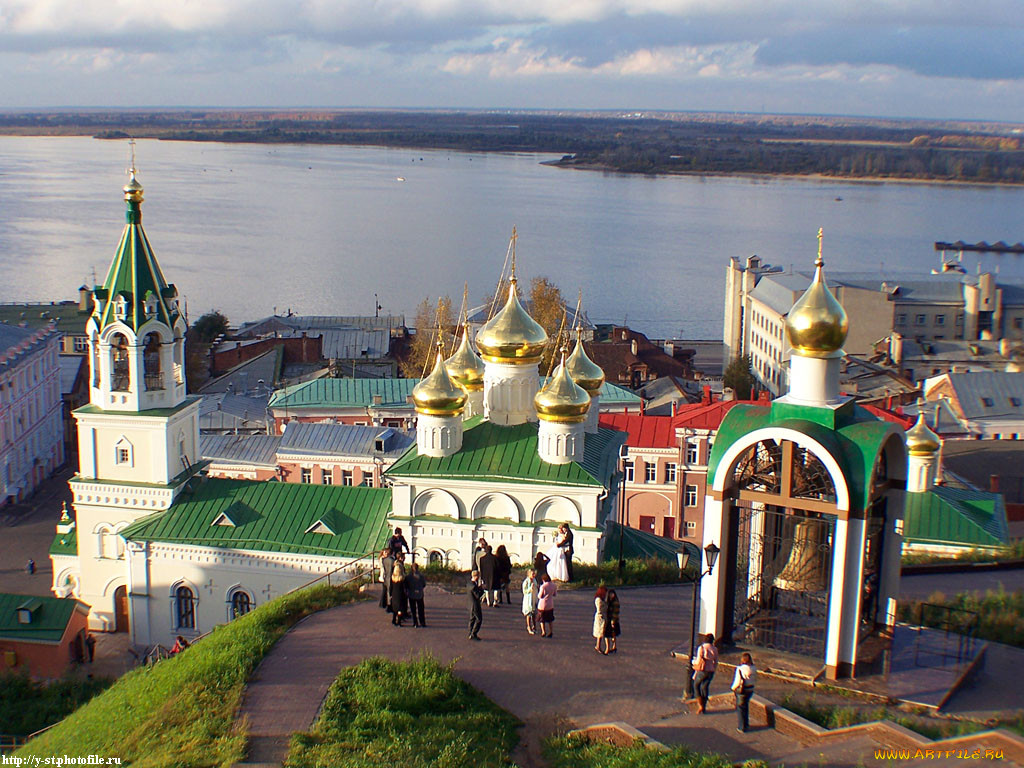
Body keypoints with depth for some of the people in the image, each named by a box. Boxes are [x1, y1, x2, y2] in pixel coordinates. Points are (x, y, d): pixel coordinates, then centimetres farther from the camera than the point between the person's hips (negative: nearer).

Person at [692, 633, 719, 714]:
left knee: (696, 685, 14)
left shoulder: (701, 648, -12)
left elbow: (698, 661, -11)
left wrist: (694, 661, 10)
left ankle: (700, 705, 5)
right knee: (705, 687, 15)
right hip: (710, 671, 4)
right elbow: (716, 662, 6)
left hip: (702, 670, -4)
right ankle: (704, 708, 20)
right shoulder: (715, 649, -1)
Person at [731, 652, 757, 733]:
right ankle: (746, 724, 35)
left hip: (741, 690, -5)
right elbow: (755, 679, 4)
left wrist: (733, 688, -1)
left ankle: (741, 727, 13)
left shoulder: (740, 669, -21)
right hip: (750, 689, 5)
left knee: (740, 708, 8)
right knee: (746, 706, 24)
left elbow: (737, 681, -19)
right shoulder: (753, 669, -6)